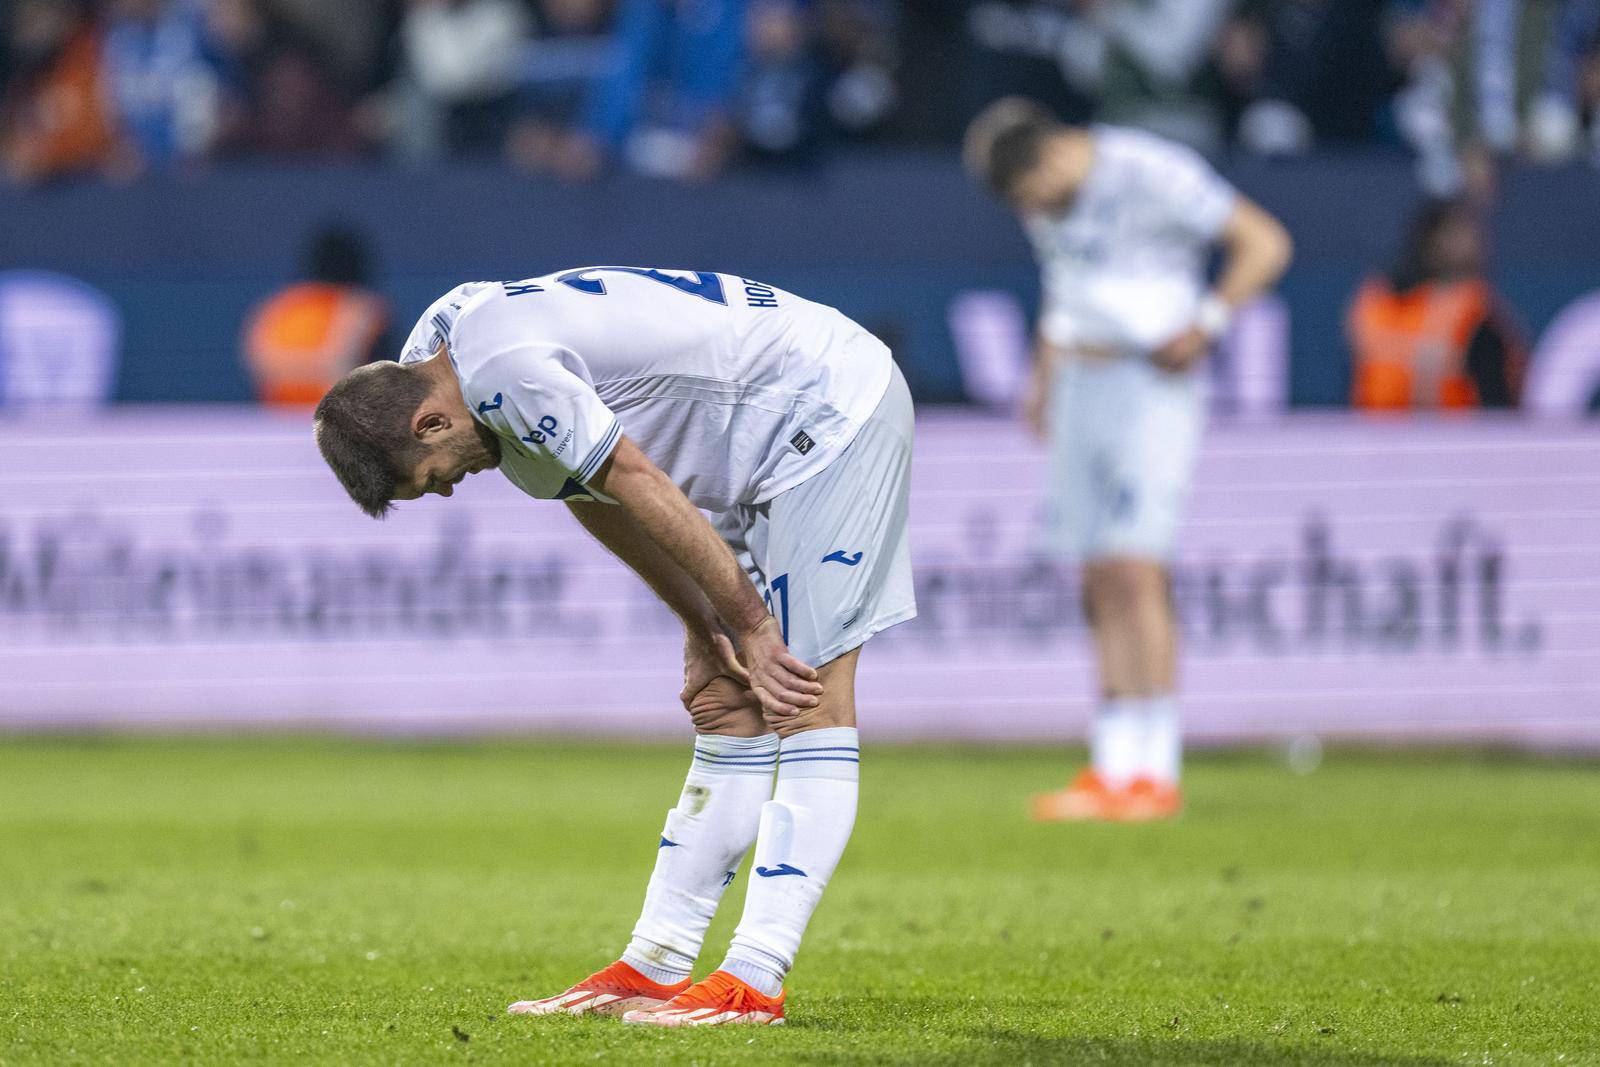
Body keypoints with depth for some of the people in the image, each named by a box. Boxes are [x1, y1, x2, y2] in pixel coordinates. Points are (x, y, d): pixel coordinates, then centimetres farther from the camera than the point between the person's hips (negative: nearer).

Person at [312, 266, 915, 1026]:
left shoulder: (504, 365, -25)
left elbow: (642, 491, -21)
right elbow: (597, 500, 12)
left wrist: (749, 625, -13)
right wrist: (704, 632, 7)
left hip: (834, 406, -10)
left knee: (808, 698, -13)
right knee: (732, 704, 8)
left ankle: (754, 983, -19)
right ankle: (653, 969, 8)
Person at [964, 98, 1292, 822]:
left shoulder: (1154, 175, -14)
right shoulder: (1045, 197, 10)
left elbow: (1265, 243, -12)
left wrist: (1203, 326, -18)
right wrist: (1044, 377, 19)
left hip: (1153, 388, -7)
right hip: (1082, 389, 7)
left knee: (1134, 572, -15)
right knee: (1099, 586, 3)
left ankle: (1155, 773, -14)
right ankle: (1112, 770, 5)